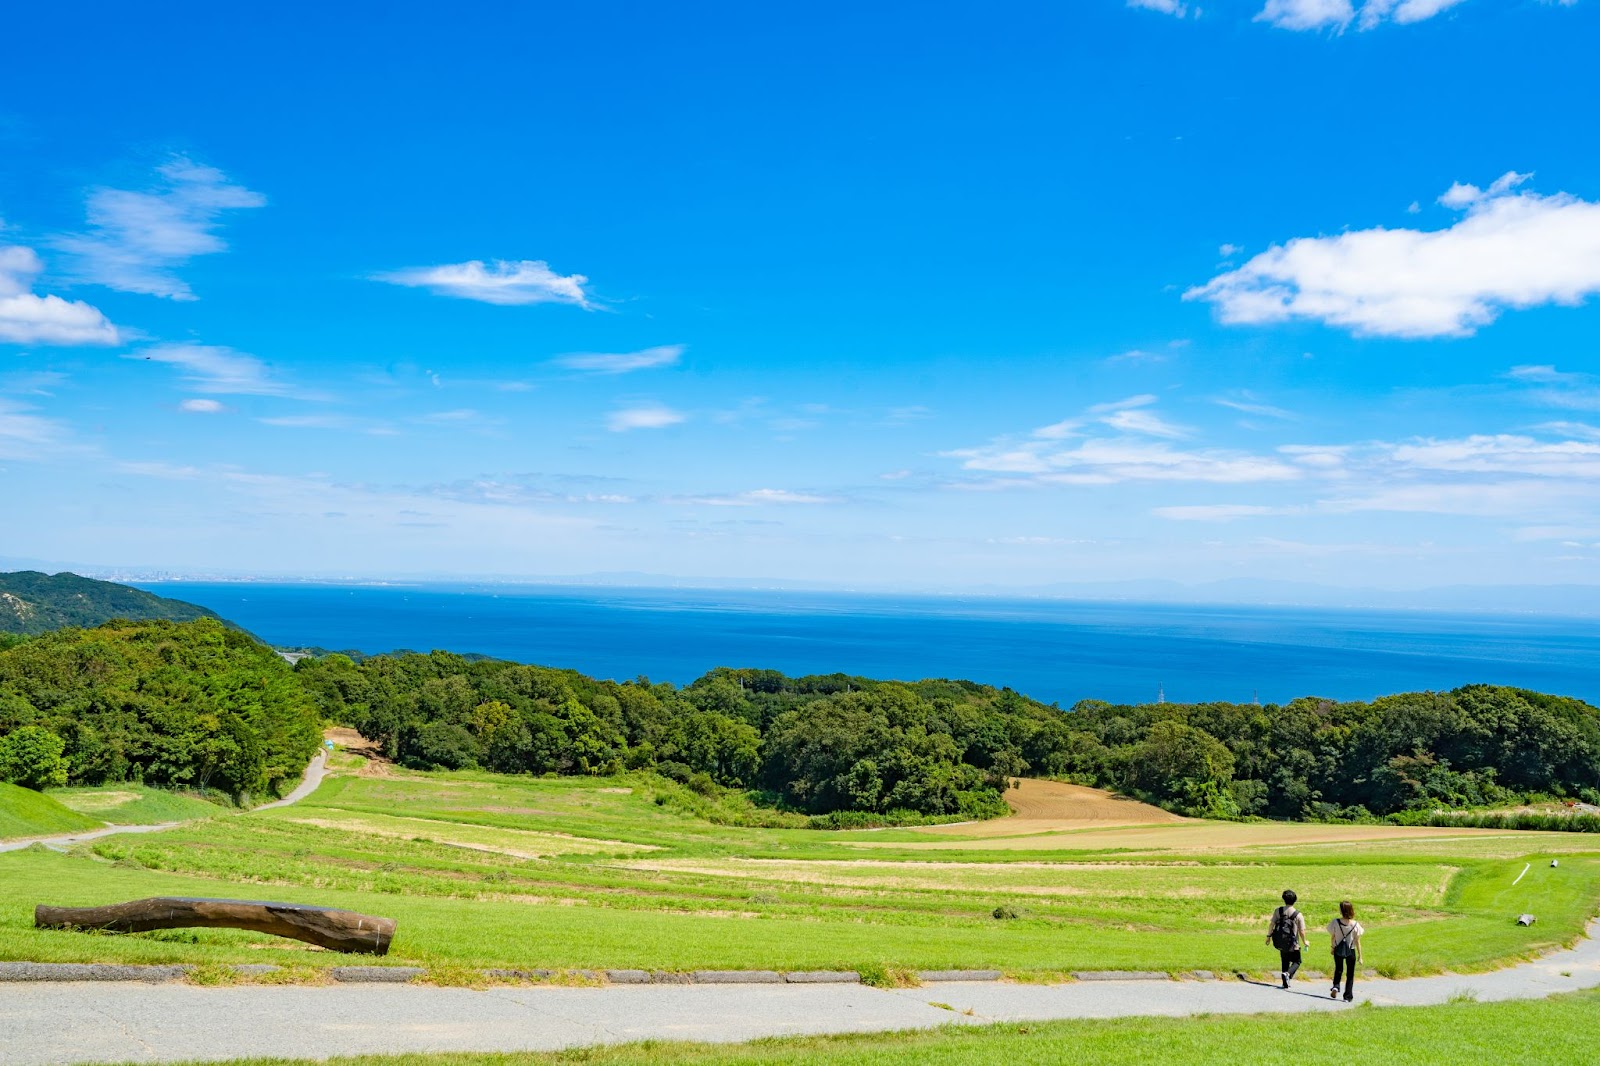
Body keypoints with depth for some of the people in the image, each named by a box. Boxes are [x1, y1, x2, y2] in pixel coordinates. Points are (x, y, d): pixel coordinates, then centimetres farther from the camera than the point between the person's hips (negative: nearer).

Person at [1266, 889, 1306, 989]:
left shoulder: (1278, 911, -5)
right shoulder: (1298, 915, -12)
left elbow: (1271, 924, -5)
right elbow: (1302, 931, -9)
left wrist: (1269, 936, 8)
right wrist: (1304, 942, 8)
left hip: (1281, 943, 3)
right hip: (1293, 944, -3)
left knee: (1285, 961, 21)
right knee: (1297, 961, 16)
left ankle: (1285, 982, 21)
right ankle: (1287, 974, -11)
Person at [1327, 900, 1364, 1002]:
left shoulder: (1335, 922, -14)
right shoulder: (1355, 925, -15)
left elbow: (1332, 937, -2)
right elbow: (1357, 941, -9)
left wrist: (1333, 948, 16)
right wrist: (1360, 955, 1)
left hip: (1338, 950, 1)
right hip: (1351, 951, -1)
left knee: (1338, 970, 23)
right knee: (1350, 974, 12)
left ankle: (1335, 986, 0)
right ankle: (1348, 996, 12)